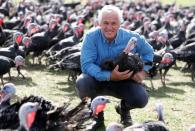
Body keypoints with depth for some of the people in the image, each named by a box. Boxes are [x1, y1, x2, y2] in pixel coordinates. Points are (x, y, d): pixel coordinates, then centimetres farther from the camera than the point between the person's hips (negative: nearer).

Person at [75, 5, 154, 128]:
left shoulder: (131, 37, -13)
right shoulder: (91, 36, -20)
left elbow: (148, 52, 6)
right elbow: (86, 64, -28)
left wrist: (143, 71, -11)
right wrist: (109, 76, -40)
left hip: (123, 80, 1)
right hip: (98, 79, -1)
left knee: (141, 99, -25)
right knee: (82, 83, -34)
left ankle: (124, 108, 16)